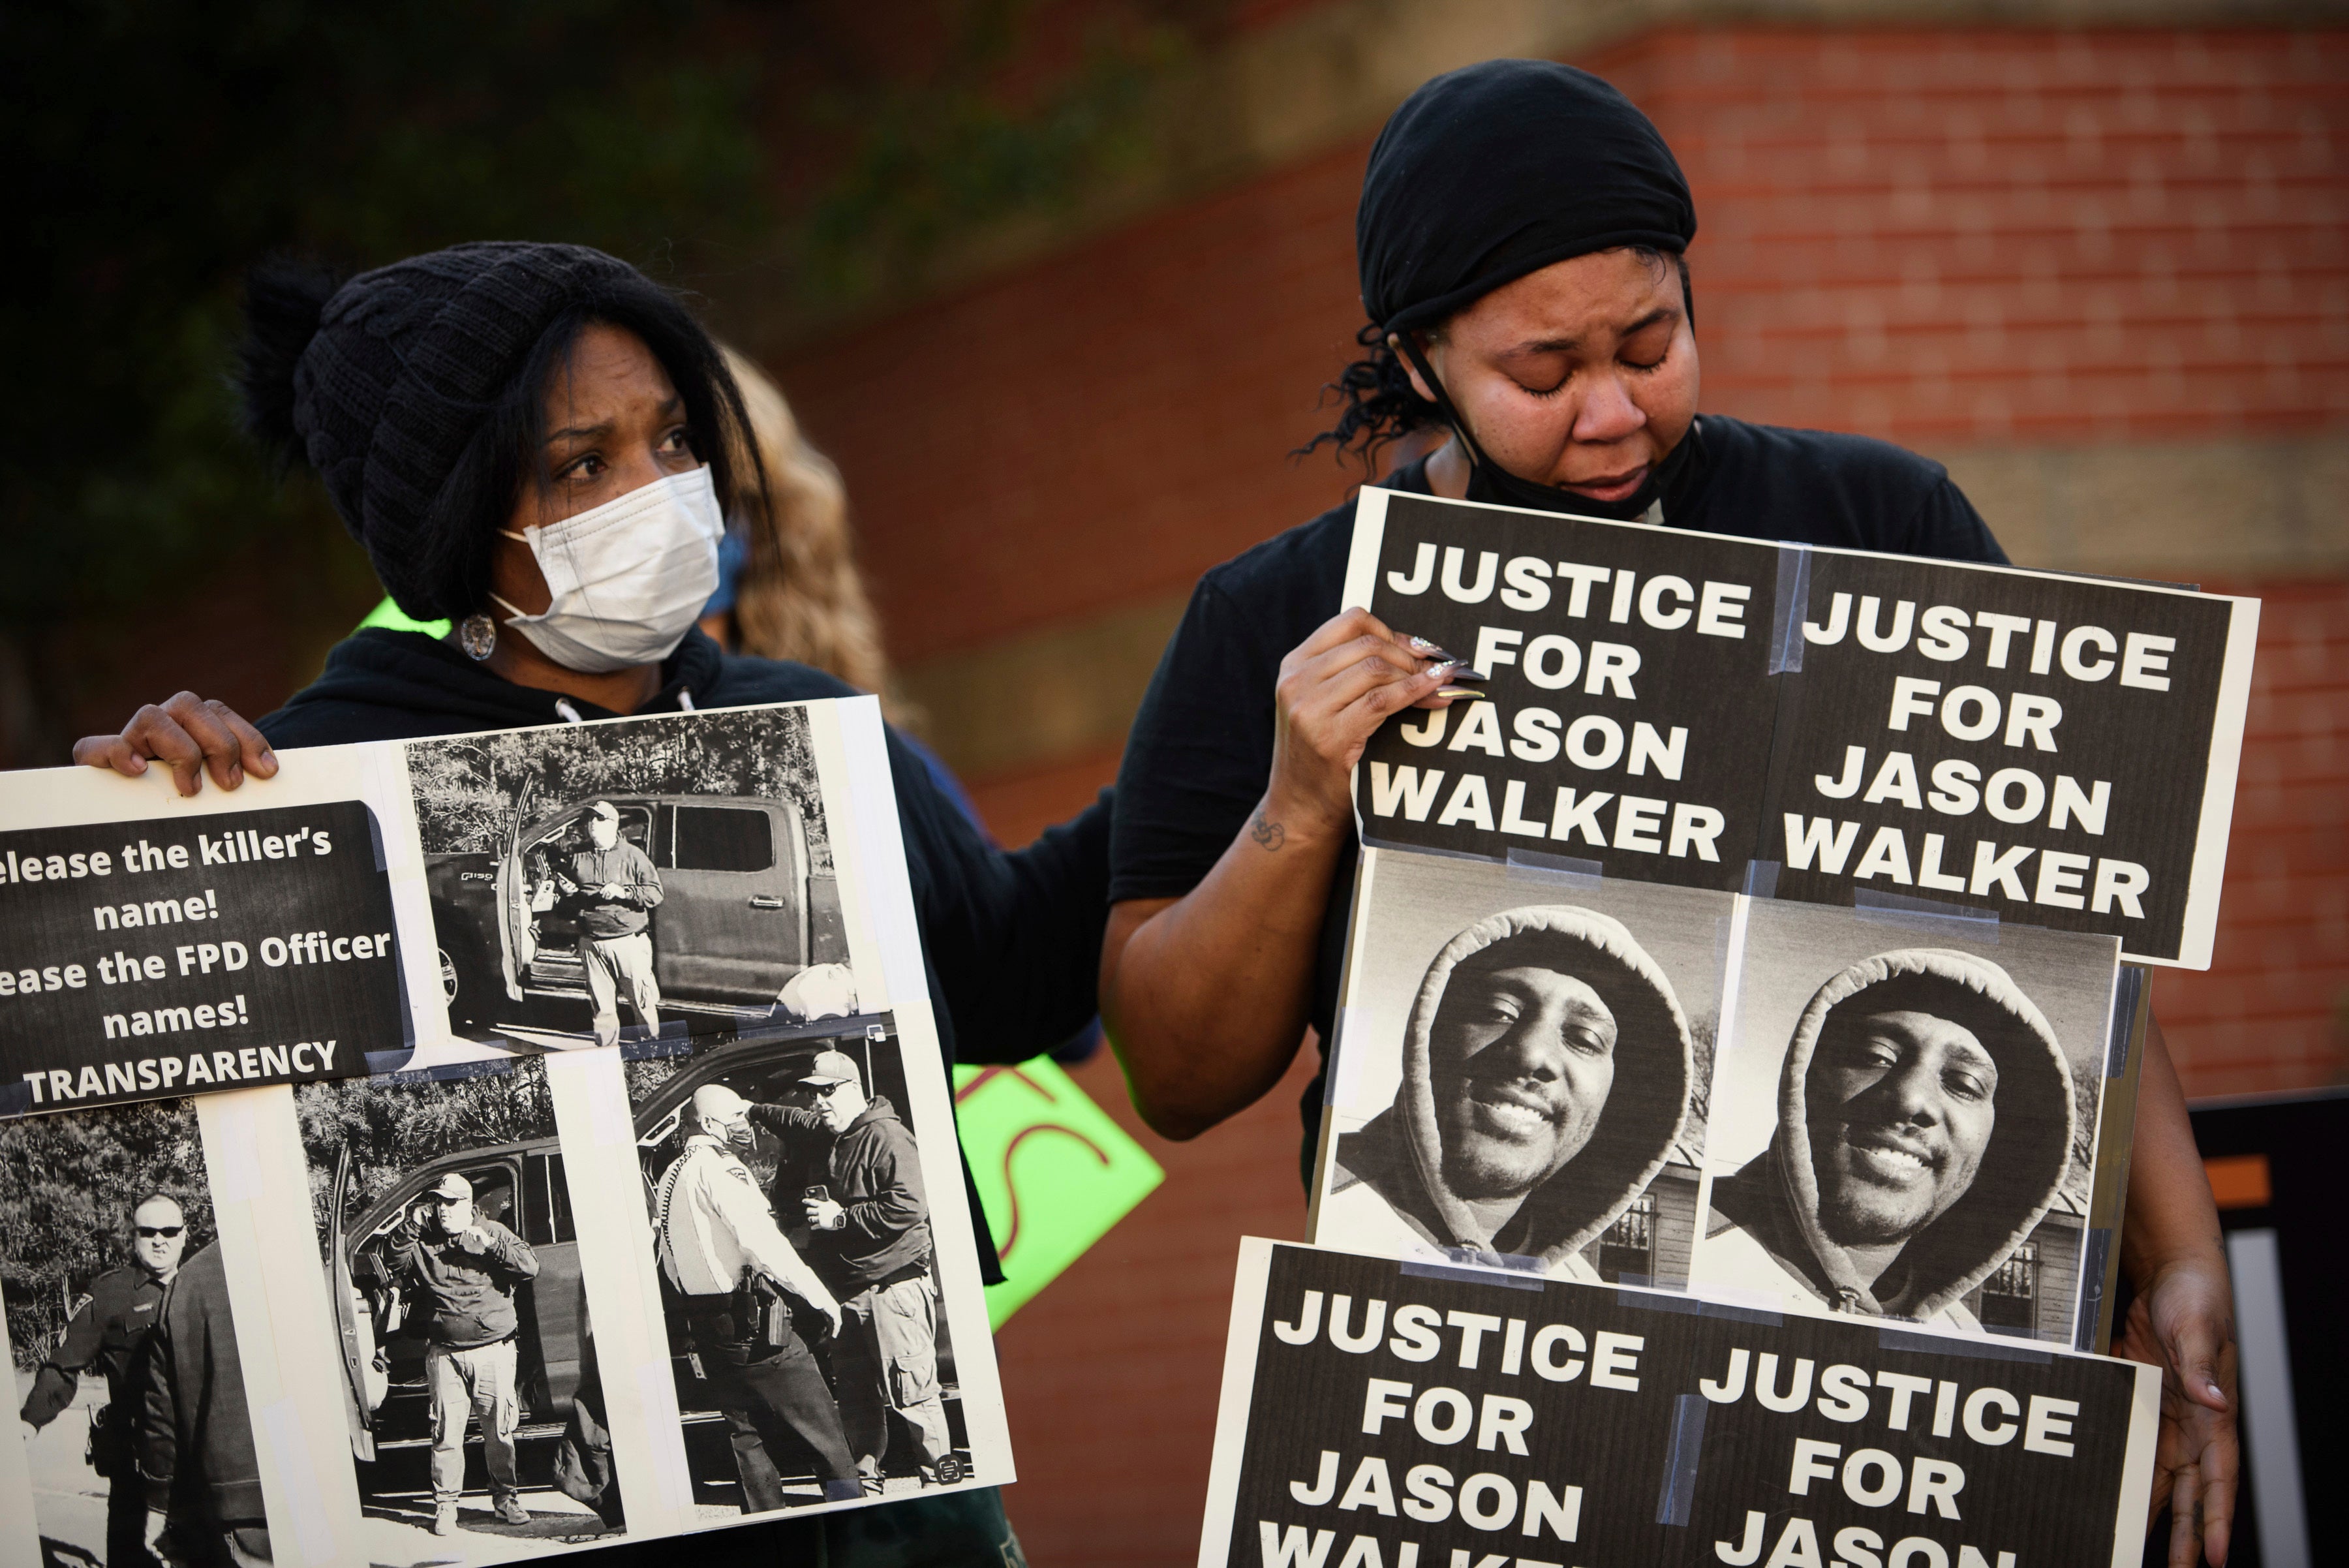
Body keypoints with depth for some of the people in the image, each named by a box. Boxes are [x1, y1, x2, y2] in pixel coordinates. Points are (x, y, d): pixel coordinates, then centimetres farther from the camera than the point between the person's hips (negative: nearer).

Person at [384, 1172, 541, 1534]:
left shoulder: (492, 1233, 5)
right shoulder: (423, 1242, 7)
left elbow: (529, 1266, -5)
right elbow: (392, 1266, -4)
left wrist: (490, 1246, -16)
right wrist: (409, 1229, -12)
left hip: (494, 1347, 0)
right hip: (445, 1353, 0)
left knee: (500, 1430, 4)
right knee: (446, 1431, -2)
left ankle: (505, 1497, 19)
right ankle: (445, 1505, 6)